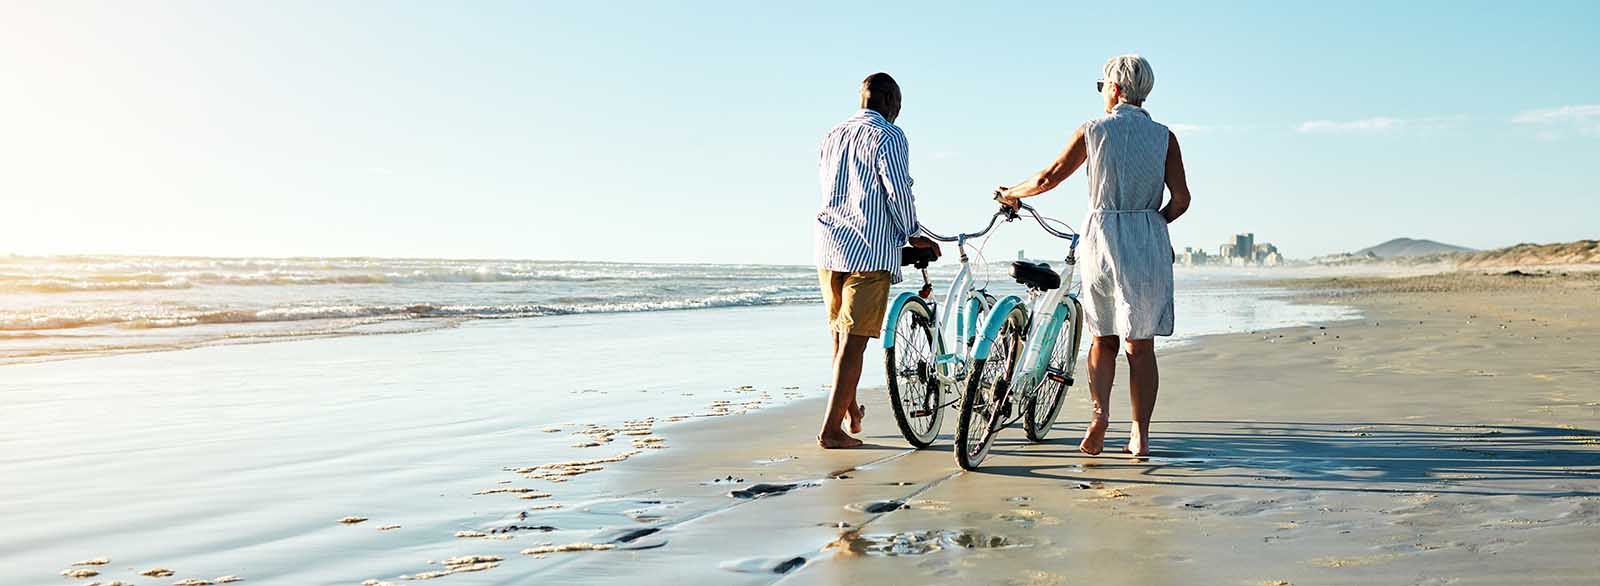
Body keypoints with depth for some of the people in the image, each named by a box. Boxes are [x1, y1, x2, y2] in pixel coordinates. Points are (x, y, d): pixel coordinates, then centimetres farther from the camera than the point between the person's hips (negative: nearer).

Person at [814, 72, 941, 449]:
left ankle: (852, 412, 34)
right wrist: (909, 235, 4)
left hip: (829, 247, 7)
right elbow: (898, 191, -13)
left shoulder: (833, 136, 17)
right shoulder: (887, 136, -5)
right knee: (854, 341, -4)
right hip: (869, 249, -7)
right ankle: (831, 429, -4)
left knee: (839, 335, 19)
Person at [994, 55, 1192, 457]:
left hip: (1101, 235, 0)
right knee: (1140, 345, 6)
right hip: (1149, 242, 1)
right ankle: (1140, 435, 6)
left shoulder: (1092, 131, 2)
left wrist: (1011, 194, 21)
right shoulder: (1164, 137, 4)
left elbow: (1049, 177, 4)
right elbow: (1181, 198, -1)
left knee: (1102, 338, 13)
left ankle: (1099, 412, -9)